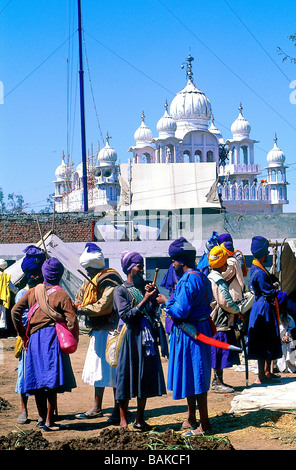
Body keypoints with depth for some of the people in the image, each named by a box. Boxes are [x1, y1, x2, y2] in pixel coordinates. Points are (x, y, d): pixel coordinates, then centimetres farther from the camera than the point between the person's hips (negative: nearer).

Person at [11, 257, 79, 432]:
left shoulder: (33, 292, 10)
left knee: (38, 379, 12)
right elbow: (72, 322, -9)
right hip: (52, 338, -5)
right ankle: (49, 421, -5)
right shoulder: (62, 296, -3)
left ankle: (42, 418, 23)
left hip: (34, 339, 5)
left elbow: (15, 311, 5)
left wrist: (23, 335, 11)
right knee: (52, 381, -3)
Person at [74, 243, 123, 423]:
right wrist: (77, 307, -3)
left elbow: (103, 306, -25)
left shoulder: (110, 281, -17)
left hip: (110, 330, -10)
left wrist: (83, 310, -17)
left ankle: (118, 410, 1)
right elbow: (80, 299, 19)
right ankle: (96, 408, 25)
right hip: (98, 331, 10)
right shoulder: (91, 281, 13)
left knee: (113, 370, -6)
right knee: (98, 368, 16)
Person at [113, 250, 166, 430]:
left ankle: (140, 419, 15)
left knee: (146, 377, 6)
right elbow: (126, 315, -12)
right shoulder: (121, 290, -1)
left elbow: (154, 311, 7)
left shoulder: (145, 286, 14)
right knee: (127, 377, -3)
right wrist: (145, 300, -16)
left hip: (147, 337, 5)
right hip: (130, 337, -5)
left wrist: (154, 296, -10)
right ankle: (123, 420, 6)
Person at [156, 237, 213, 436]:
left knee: (195, 377, -4)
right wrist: (171, 302, 17)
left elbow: (181, 311, -24)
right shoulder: (201, 277, 11)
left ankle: (204, 425, 2)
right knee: (190, 376, 18)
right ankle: (192, 420, 28)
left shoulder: (188, 280, -20)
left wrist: (166, 302, -7)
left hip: (189, 334, -10)